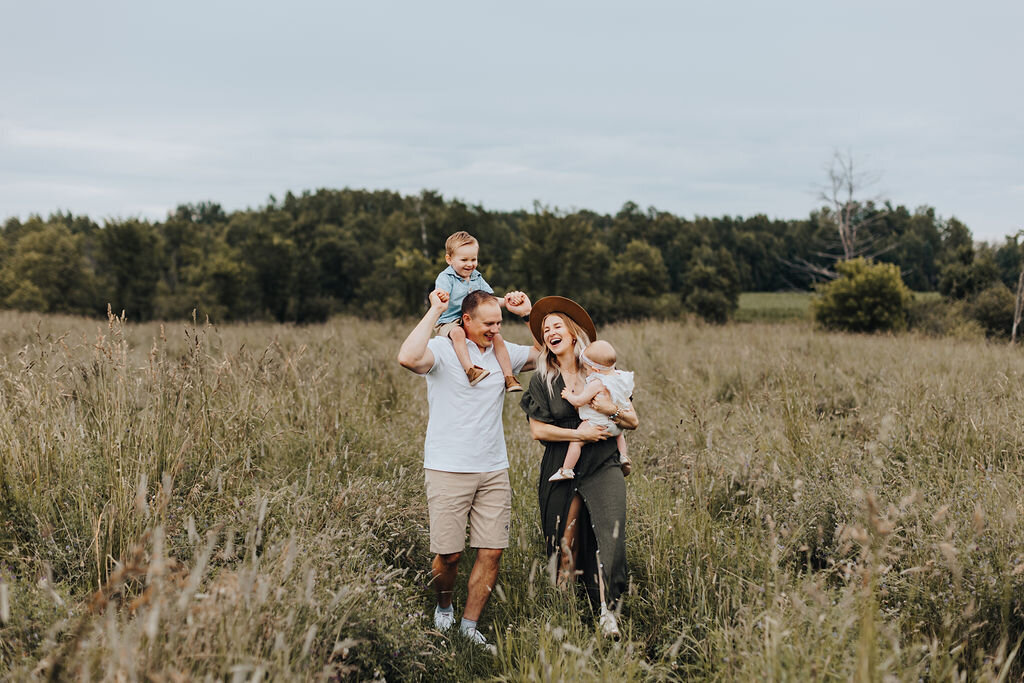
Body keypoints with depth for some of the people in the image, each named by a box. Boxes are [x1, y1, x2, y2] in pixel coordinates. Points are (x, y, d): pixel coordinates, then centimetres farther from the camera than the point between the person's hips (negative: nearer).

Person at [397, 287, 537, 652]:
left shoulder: (504, 352, 10)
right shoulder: (443, 350, -8)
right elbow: (408, 357, -30)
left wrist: (529, 314, 7)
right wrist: (435, 311, -21)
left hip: (494, 471, 5)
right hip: (448, 471, -5)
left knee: (492, 551, 0)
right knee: (449, 553, -2)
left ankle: (469, 625, 14)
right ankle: (444, 607, 28)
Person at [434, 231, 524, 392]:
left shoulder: (477, 278, 15)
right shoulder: (445, 277, -4)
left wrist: (505, 301, -3)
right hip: (448, 323, -6)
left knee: (497, 337, -13)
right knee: (458, 333, -39)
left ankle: (509, 377, -10)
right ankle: (470, 370, -51)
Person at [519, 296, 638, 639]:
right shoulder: (542, 379, 6)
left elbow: (633, 421, 9)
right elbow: (537, 429, -1)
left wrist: (611, 410, -12)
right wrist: (578, 434, -10)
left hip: (603, 467, 0)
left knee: (610, 537, -18)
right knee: (565, 545, 1)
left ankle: (607, 611, -17)